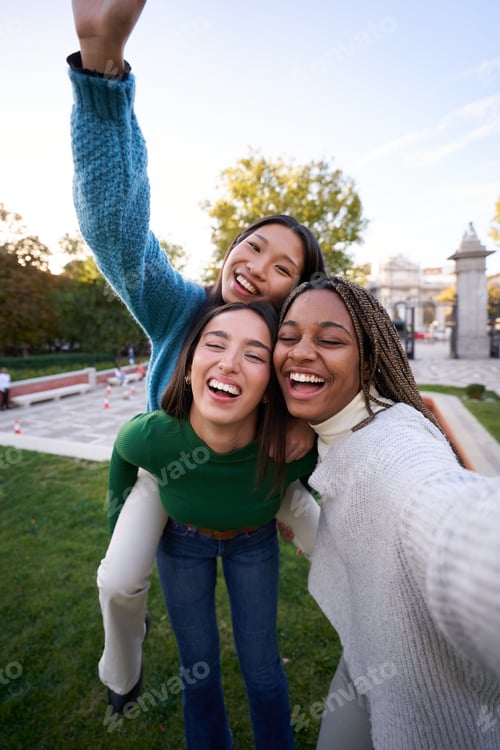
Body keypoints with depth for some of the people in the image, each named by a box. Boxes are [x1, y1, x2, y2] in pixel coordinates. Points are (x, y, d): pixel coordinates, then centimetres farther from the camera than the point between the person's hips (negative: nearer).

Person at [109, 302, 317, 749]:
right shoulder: (149, 437, -37)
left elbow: (314, 469, -10)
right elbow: (124, 451, -10)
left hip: (254, 542, 0)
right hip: (182, 541, 1)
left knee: (261, 665, 14)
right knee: (198, 665, 17)